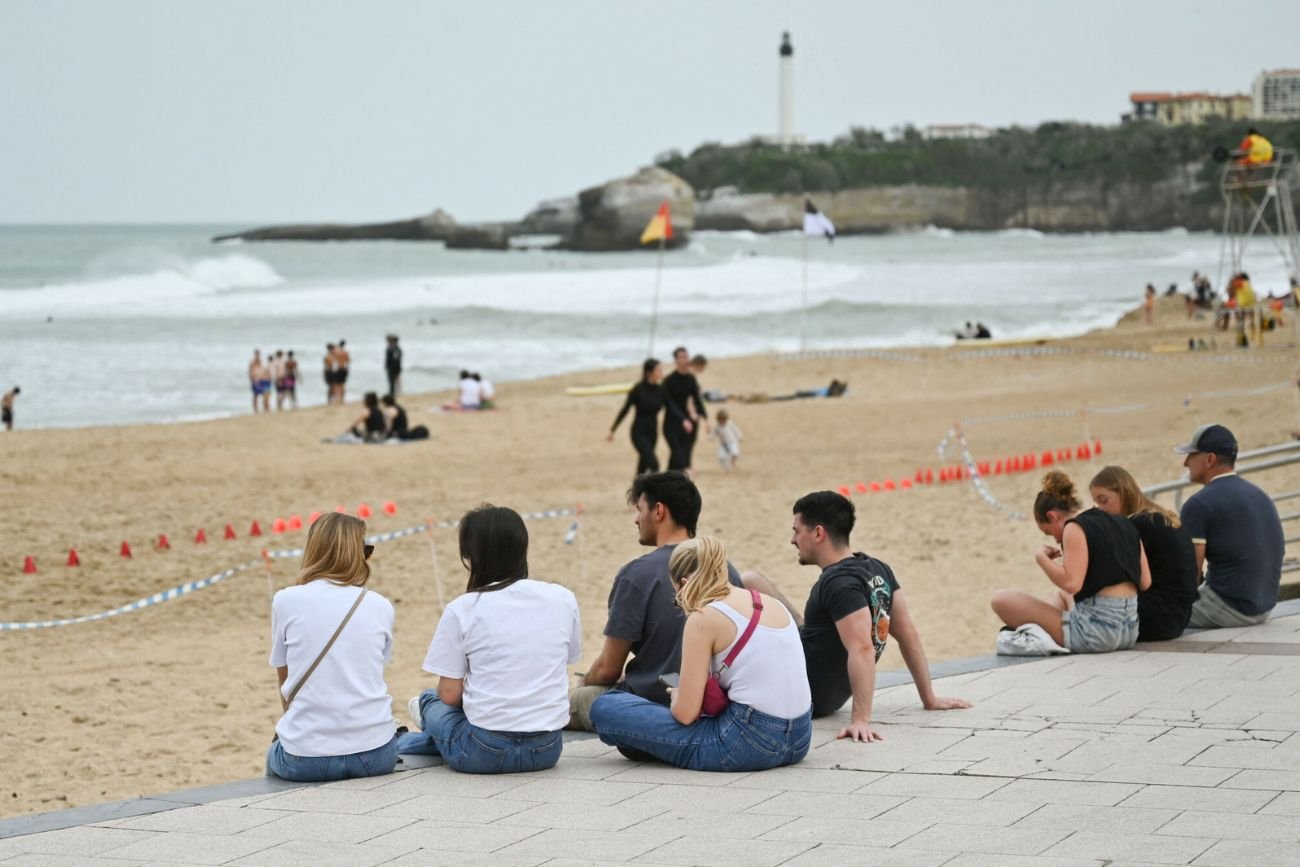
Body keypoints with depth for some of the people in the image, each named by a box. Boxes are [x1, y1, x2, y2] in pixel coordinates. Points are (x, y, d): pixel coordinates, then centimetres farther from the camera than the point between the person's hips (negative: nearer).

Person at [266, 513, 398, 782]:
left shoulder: (286, 601, 0)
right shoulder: (381, 607, 4)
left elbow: (285, 681, 9)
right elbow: (371, 678, 12)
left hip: (305, 759, -2)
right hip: (375, 755, 2)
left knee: (275, 757, 33)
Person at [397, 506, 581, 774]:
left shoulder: (462, 610, -8)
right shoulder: (563, 599, 2)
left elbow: (450, 695, -4)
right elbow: (560, 671, 12)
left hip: (485, 752, -4)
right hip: (548, 749, 4)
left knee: (431, 701, 26)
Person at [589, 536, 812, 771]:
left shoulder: (704, 618, -9)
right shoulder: (773, 604, 12)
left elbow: (685, 713, -12)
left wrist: (677, 698, 12)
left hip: (747, 744, -9)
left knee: (605, 709, -2)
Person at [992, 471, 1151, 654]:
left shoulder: (1076, 528, -10)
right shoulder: (1124, 524, 14)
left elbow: (1071, 583, -21)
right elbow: (1145, 582, 13)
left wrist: (1041, 557, -6)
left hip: (1096, 629, -9)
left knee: (1001, 599, -7)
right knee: (1061, 595, 40)